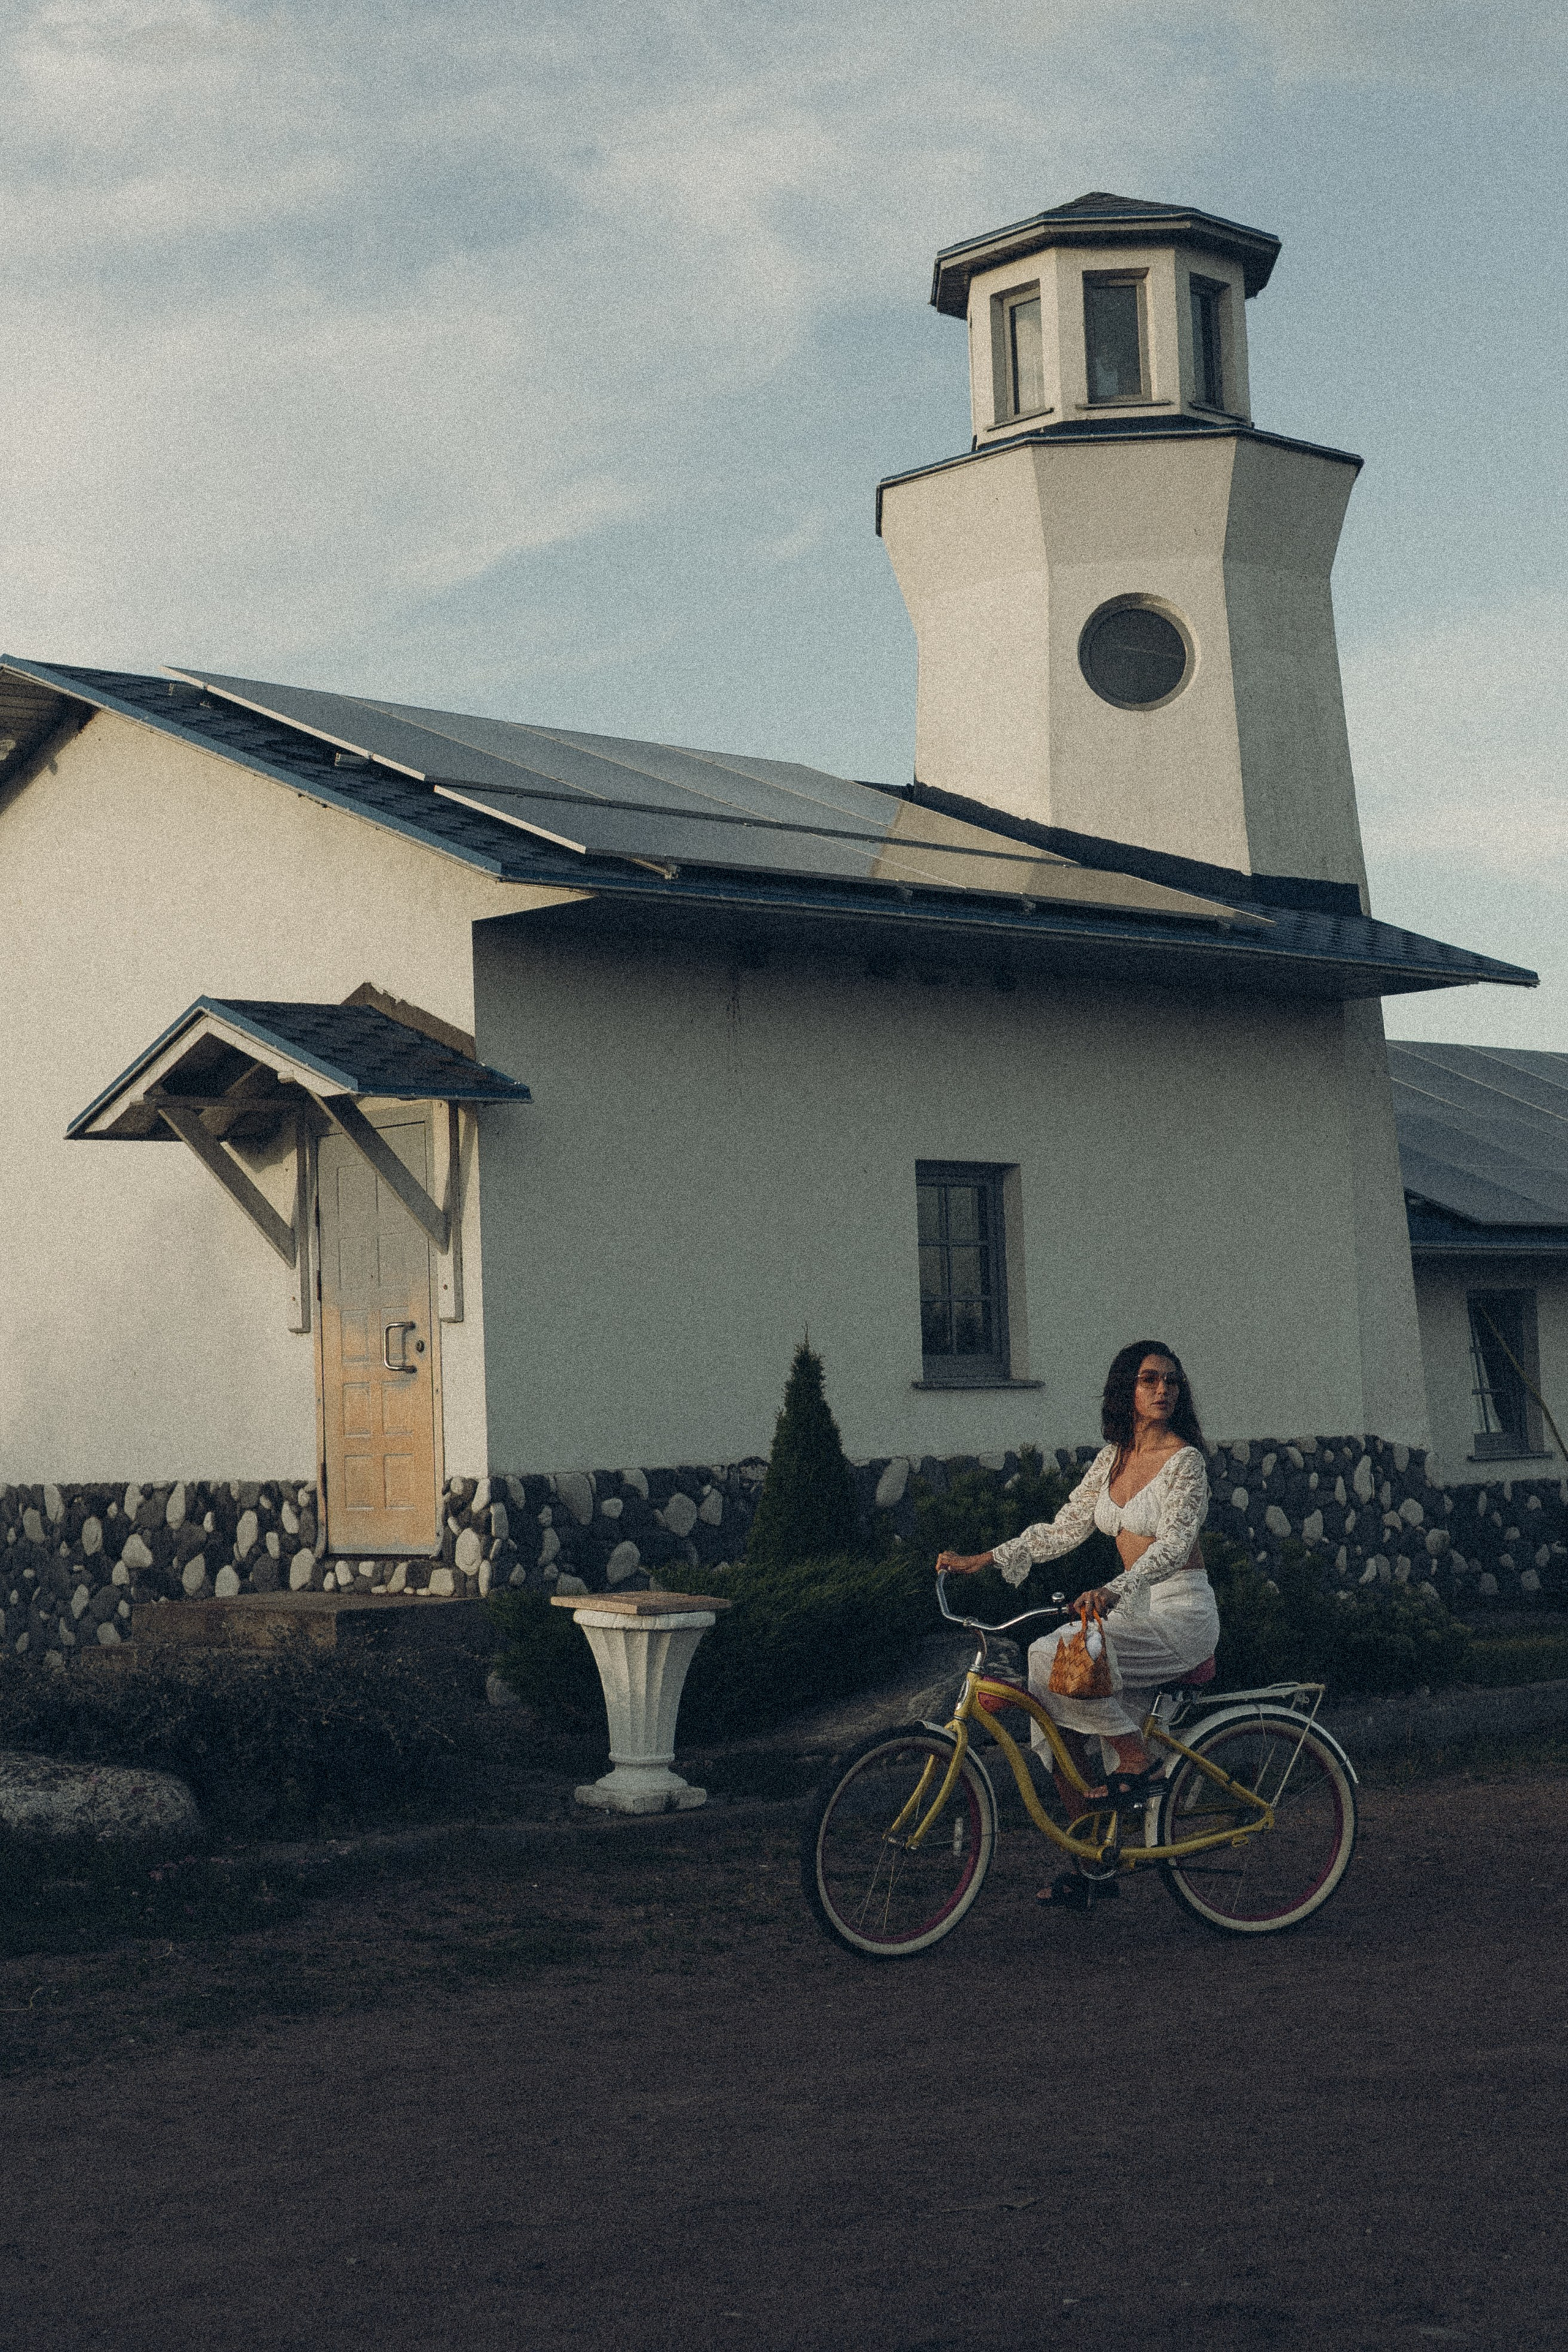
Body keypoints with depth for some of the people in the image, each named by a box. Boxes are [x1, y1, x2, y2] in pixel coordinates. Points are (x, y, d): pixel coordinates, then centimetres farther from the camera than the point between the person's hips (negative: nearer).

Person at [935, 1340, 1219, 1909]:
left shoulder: (1185, 1461, -10)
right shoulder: (1113, 1458, 11)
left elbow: (1175, 1543, -23)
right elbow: (1064, 1527, 14)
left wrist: (1113, 1590, -39)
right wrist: (985, 1560, 5)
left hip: (1182, 1613, -7)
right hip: (1134, 1610, 7)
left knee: (1055, 1658, -27)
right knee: (1063, 1732, -4)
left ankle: (1136, 1759, -11)